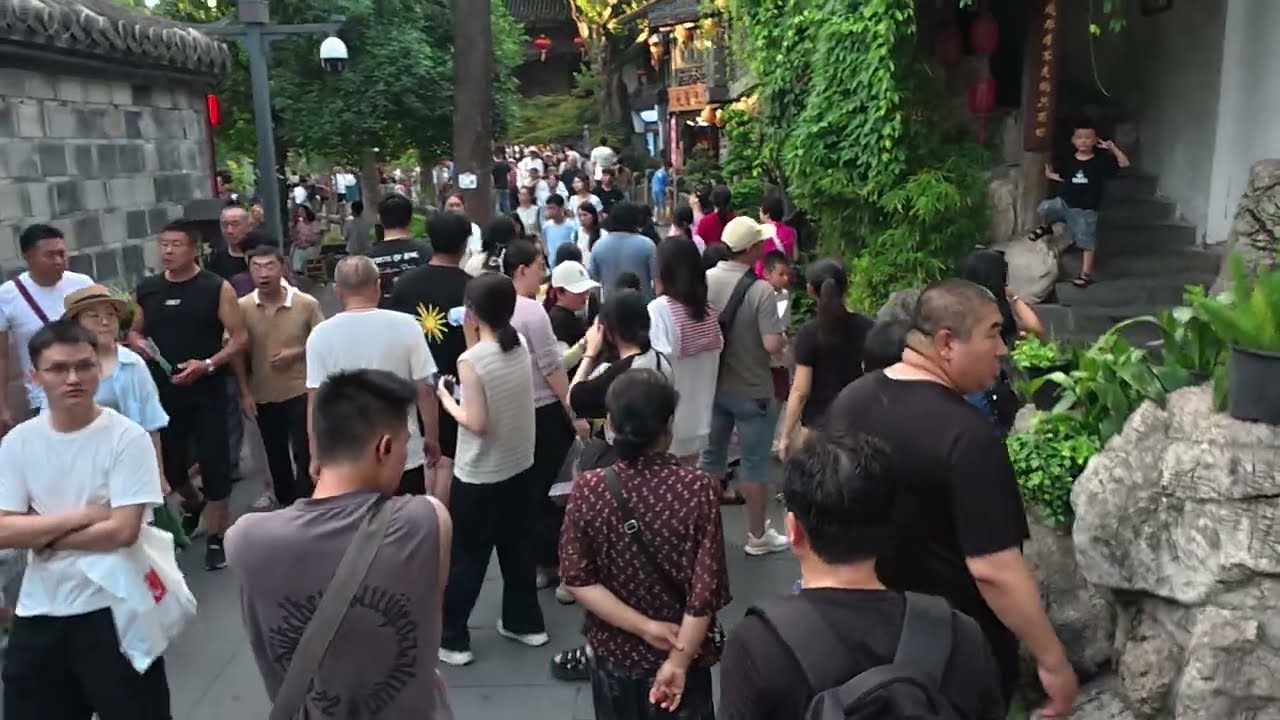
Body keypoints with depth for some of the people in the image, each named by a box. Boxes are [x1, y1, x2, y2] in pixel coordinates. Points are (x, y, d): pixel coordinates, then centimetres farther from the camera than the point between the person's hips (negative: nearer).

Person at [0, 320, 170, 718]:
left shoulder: (128, 437, -13)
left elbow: (122, 531, -18)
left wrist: (42, 536, -9)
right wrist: (81, 515, -15)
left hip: (112, 609, -4)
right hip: (38, 613, 4)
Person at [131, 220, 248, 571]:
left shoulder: (217, 288, -7)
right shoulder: (146, 290, 6)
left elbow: (240, 338, -8)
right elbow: (133, 332, 18)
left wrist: (207, 364, -20)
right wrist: (138, 343, -6)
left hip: (207, 391, -4)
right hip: (162, 391, 4)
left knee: (213, 462, -1)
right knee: (169, 462, 12)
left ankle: (216, 537, 12)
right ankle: (192, 504, 44)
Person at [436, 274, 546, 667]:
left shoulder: (471, 360, -21)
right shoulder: (521, 345, -2)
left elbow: (477, 424, -22)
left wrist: (446, 397, -5)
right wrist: (475, 336, 9)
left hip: (480, 476, -6)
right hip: (520, 467, 6)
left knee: (466, 558, 7)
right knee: (517, 548, 20)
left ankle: (452, 639, 18)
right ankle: (526, 623, 33)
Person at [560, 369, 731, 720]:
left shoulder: (587, 489, -15)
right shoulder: (696, 488, -20)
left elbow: (578, 579, -13)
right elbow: (707, 588, -20)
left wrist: (644, 627, -11)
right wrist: (679, 660, -12)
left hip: (614, 648, 2)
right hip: (684, 649, -1)